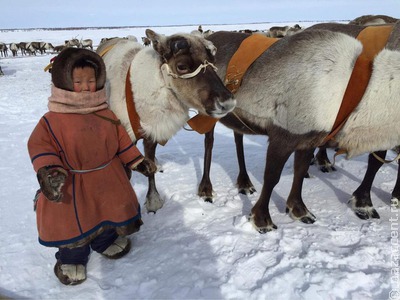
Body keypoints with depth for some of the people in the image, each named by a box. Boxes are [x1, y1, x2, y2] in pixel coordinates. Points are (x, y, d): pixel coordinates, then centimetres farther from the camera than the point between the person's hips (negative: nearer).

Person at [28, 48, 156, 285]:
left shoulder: (106, 114, -2)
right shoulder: (53, 120, -15)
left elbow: (122, 139, 5)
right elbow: (40, 146, -13)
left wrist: (138, 161, 4)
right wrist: (48, 172, -28)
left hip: (108, 178, 4)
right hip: (72, 184, -4)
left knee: (109, 213, 21)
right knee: (73, 223, 9)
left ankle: (106, 241, 50)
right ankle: (72, 257, 36)